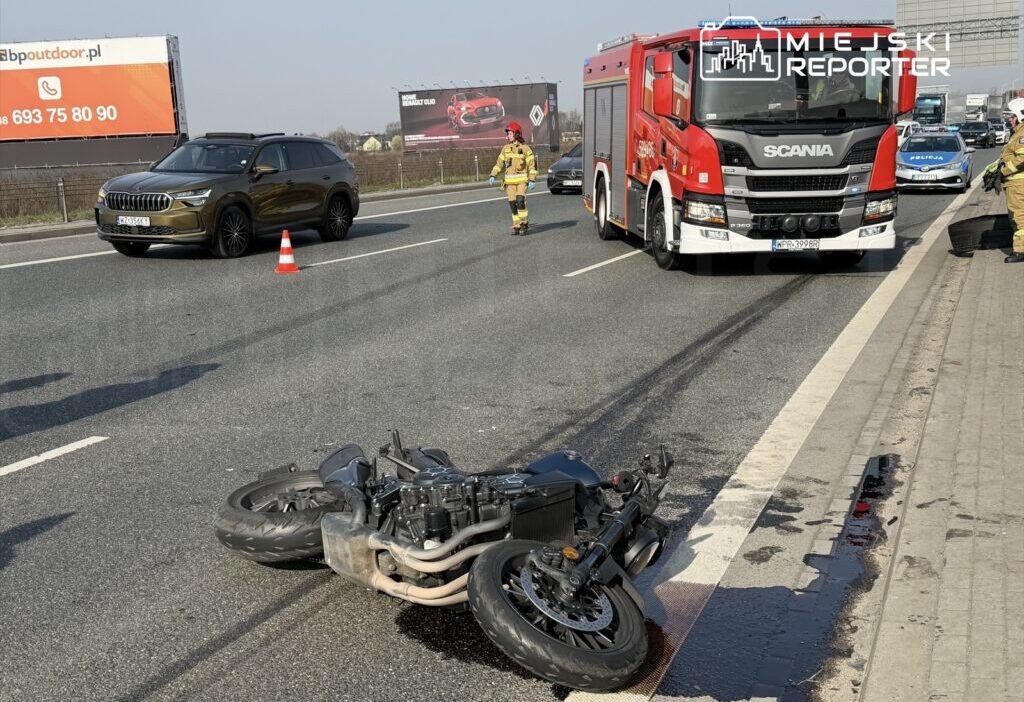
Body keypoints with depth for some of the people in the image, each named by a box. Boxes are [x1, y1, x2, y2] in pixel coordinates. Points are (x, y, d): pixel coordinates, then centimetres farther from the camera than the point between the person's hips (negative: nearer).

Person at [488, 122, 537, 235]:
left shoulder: (525, 148, -4)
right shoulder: (506, 148, 9)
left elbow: (532, 165, -4)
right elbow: (499, 163, 13)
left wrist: (532, 180, -11)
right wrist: (493, 176, 1)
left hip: (522, 180, -4)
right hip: (510, 181, 4)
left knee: (520, 202, -17)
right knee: (512, 204, 1)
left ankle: (524, 223, -1)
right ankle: (516, 226, 11)